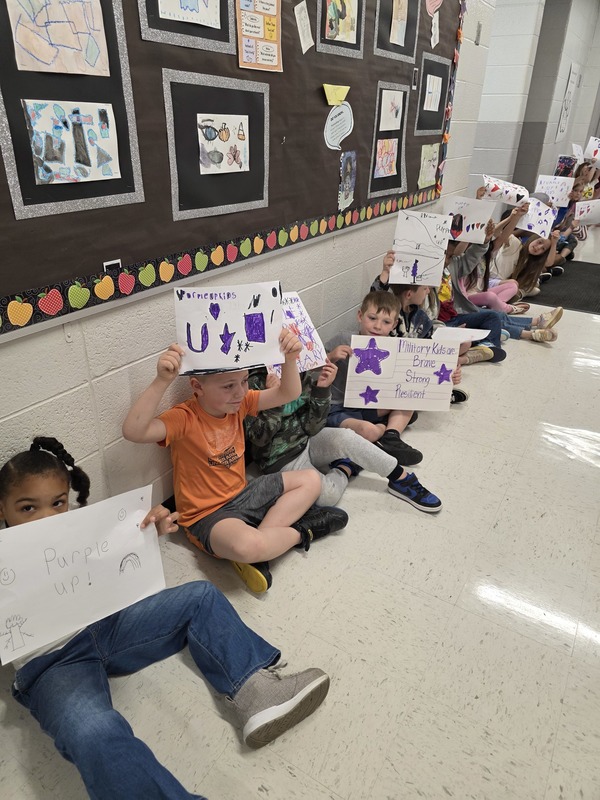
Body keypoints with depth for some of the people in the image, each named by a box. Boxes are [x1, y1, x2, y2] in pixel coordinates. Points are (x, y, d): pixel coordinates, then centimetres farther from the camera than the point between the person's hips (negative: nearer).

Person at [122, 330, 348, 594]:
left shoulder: (239, 403, -3)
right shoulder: (184, 418, -23)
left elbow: (288, 394, -8)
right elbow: (133, 431, -39)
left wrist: (289, 359, -26)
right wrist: (162, 381, -49)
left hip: (244, 494, 8)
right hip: (208, 514, -8)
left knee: (310, 480, 9)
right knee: (245, 546, -39)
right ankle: (300, 531, -3)